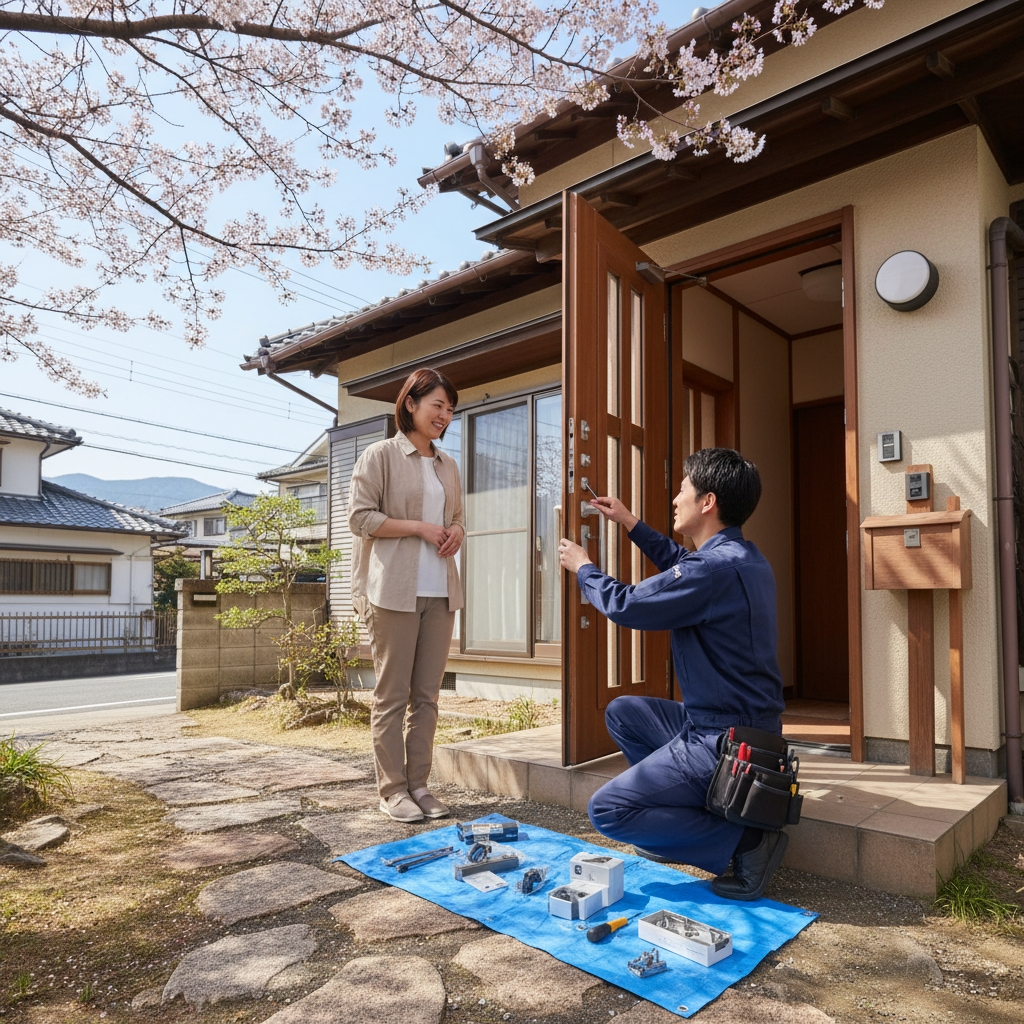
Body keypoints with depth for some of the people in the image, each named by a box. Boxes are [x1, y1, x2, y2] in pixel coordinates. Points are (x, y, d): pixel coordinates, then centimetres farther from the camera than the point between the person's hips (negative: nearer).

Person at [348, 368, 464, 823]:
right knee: (392, 694, 0)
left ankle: (418, 784, 18)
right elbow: (360, 517, -6)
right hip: (393, 591, -6)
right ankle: (392, 789, 11)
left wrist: (456, 532, 2)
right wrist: (420, 527, -12)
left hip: (440, 592, 6)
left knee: (427, 694, 8)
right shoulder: (380, 455, 0)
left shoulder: (447, 465, 18)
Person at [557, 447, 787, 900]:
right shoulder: (745, 558, 5)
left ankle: (743, 842, -6)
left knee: (606, 810, -6)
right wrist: (631, 523, 29)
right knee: (623, 712, 22)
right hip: (749, 725, 10)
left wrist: (582, 566, 4)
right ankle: (690, 811, 20)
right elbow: (682, 566, 27)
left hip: (724, 745, -10)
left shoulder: (718, 568, -25)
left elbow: (623, 605, -16)